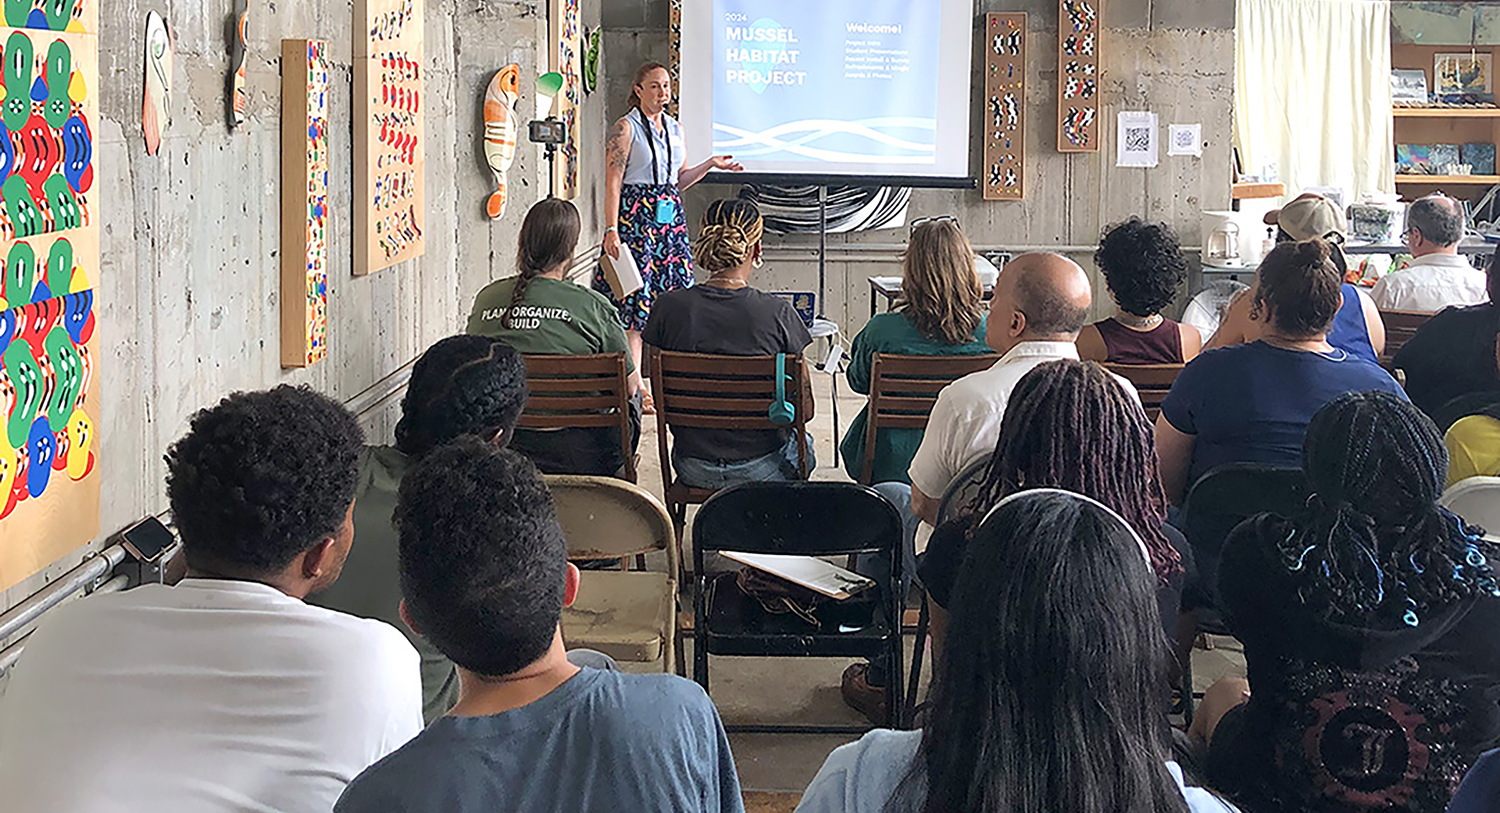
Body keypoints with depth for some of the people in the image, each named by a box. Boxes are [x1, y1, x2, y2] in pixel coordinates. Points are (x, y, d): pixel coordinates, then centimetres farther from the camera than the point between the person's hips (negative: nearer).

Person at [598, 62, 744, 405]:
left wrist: (710, 165, 9)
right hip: (636, 216, -7)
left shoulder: (675, 128, 15)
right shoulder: (625, 128, -5)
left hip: (671, 218, 7)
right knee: (636, 298, -6)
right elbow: (612, 182, -10)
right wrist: (611, 229, -17)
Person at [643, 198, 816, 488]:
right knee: (803, 445, 35)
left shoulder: (668, 308, -11)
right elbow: (805, 409, -10)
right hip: (761, 470, -2)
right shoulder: (777, 313, -17)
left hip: (693, 471, 2)